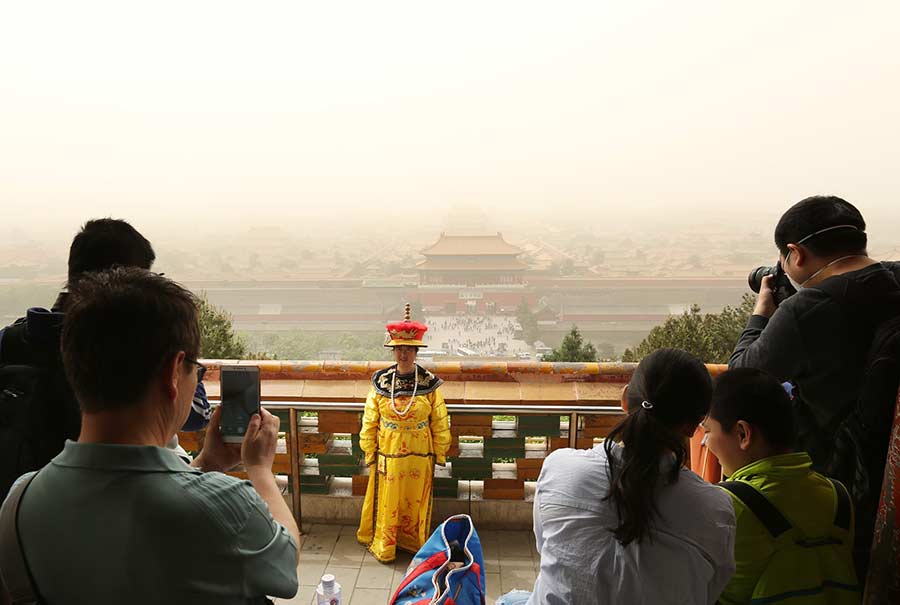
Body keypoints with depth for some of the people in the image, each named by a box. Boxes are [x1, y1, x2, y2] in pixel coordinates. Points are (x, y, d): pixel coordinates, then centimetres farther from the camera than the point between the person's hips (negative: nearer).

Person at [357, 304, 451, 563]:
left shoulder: (429, 383, -7)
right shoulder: (381, 382, -6)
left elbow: (440, 422, -1)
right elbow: (369, 421, 0)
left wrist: (440, 454, 2)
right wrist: (370, 453, 1)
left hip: (419, 455, 0)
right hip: (388, 454, 0)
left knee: (416, 501, 14)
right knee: (387, 501, 11)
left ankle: (414, 542, 35)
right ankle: (383, 546, 30)